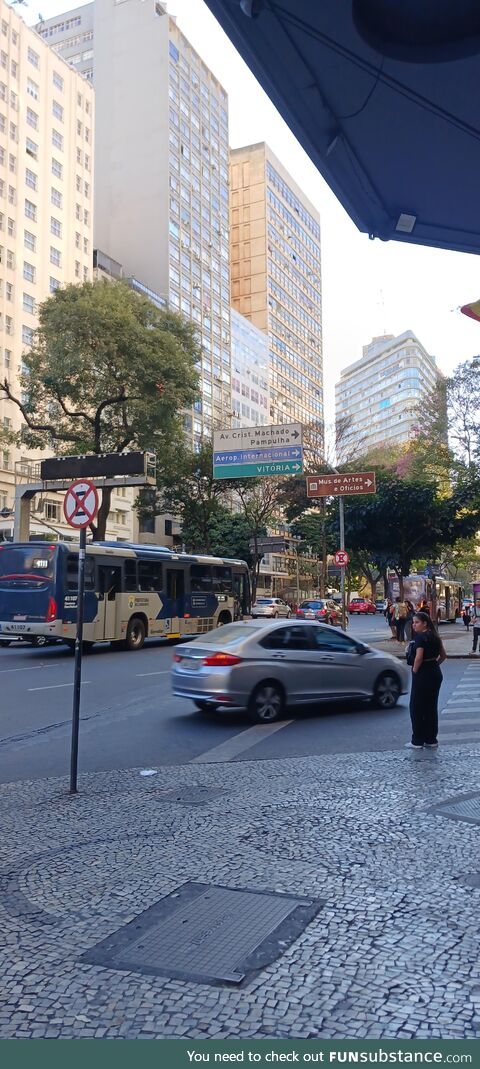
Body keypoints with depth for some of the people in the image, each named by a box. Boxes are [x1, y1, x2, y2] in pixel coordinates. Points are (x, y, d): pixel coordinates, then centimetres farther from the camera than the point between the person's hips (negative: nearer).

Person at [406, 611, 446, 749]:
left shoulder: (420, 637, -16)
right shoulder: (434, 636, 10)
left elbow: (419, 658, -25)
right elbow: (443, 655, 16)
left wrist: (414, 671, -12)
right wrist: (434, 665, 12)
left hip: (422, 675, -8)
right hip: (436, 674, 9)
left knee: (417, 708, 2)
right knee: (431, 707, 13)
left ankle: (417, 741, 6)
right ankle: (431, 740, 18)